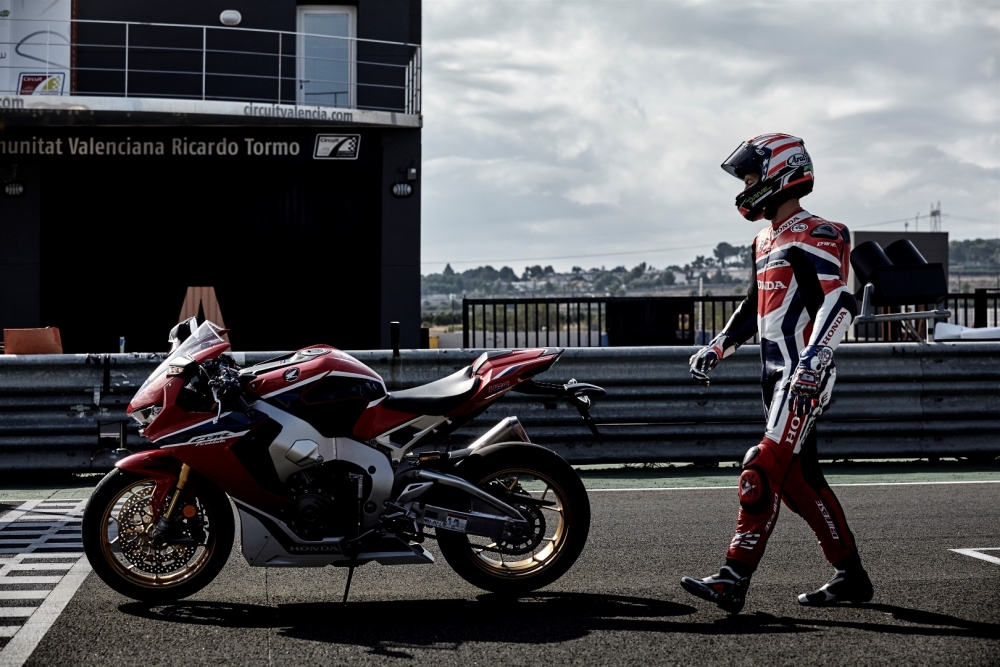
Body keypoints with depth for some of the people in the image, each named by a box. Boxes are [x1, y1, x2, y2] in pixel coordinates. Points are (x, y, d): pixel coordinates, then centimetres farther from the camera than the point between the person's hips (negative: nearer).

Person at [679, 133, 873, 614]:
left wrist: (814, 359, -33)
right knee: (800, 479, 11)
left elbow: (840, 302, -22)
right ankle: (851, 575, 19)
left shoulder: (815, 237, -11)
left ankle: (734, 579, -18)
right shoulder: (766, 241, 20)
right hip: (778, 376, 10)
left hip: (806, 378, -10)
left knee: (764, 473, -15)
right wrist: (717, 348, 23)